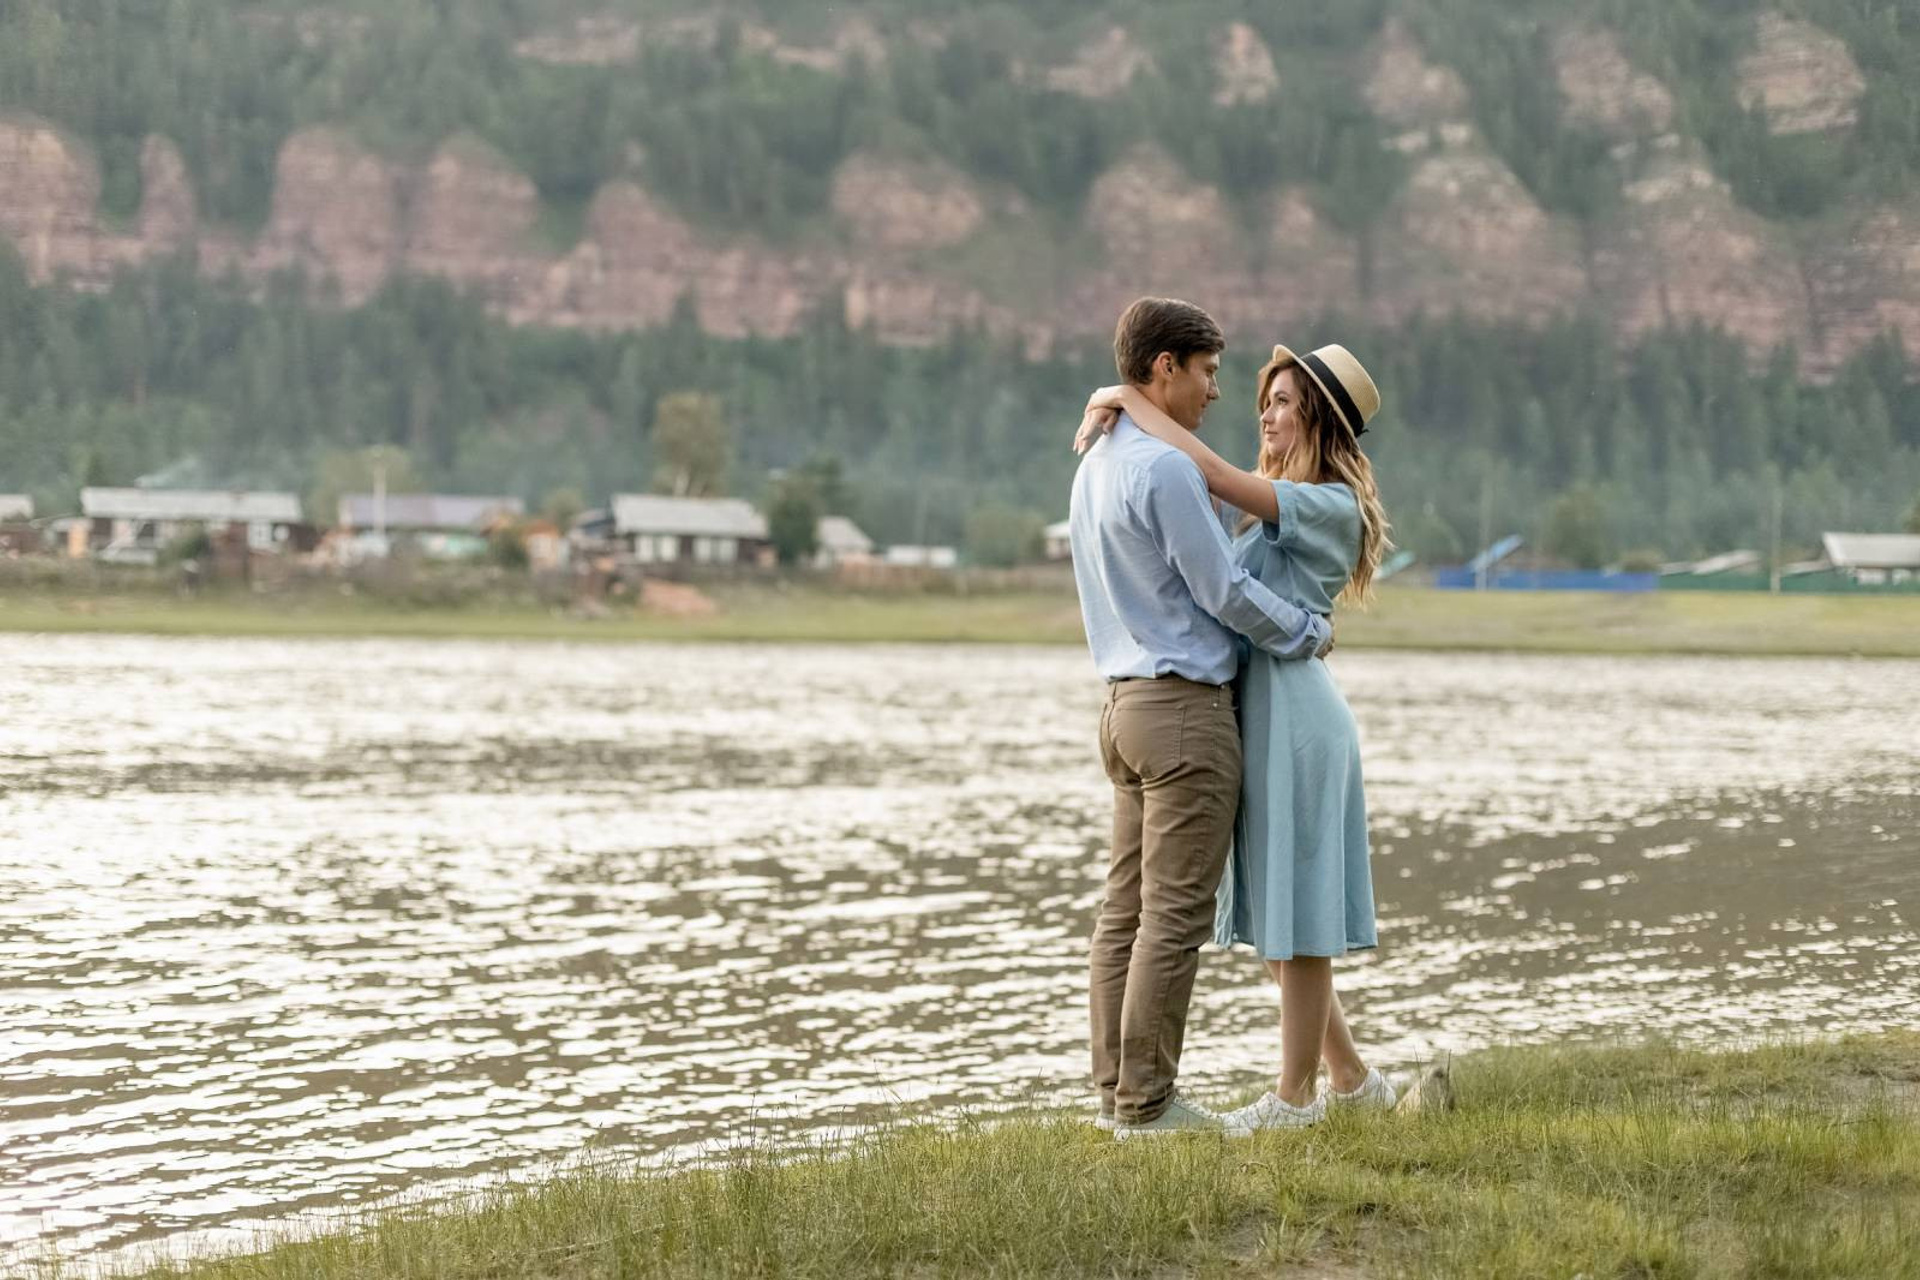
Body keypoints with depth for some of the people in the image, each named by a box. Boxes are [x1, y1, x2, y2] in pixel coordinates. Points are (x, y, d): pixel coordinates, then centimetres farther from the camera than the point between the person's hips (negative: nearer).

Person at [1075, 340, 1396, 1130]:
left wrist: (1127, 400, -16)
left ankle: (1295, 1095, 7)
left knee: (1292, 914, -2)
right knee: (1274, 915, 13)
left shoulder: (1331, 506, -12)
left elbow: (1213, 474, -23)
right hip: (1258, 710, 10)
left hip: (1293, 714, -10)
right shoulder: (1282, 508, 17)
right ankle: (1350, 1078, 22)